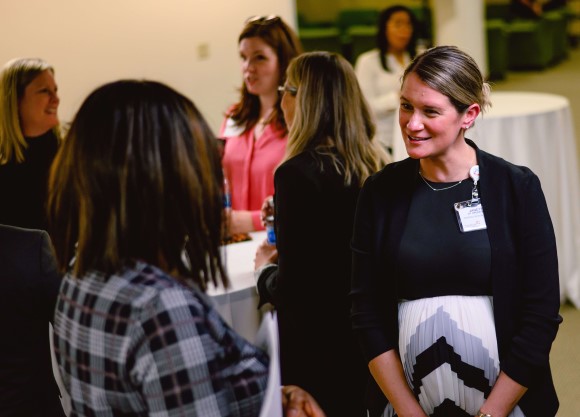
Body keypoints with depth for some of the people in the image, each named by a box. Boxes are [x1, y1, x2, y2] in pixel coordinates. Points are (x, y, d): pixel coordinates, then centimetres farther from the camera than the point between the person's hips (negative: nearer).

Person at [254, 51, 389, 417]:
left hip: (317, 345, -6)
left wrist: (266, 270, 1)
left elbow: (290, 288, -19)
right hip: (369, 333, 6)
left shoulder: (298, 172, -19)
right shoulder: (376, 164, 1)